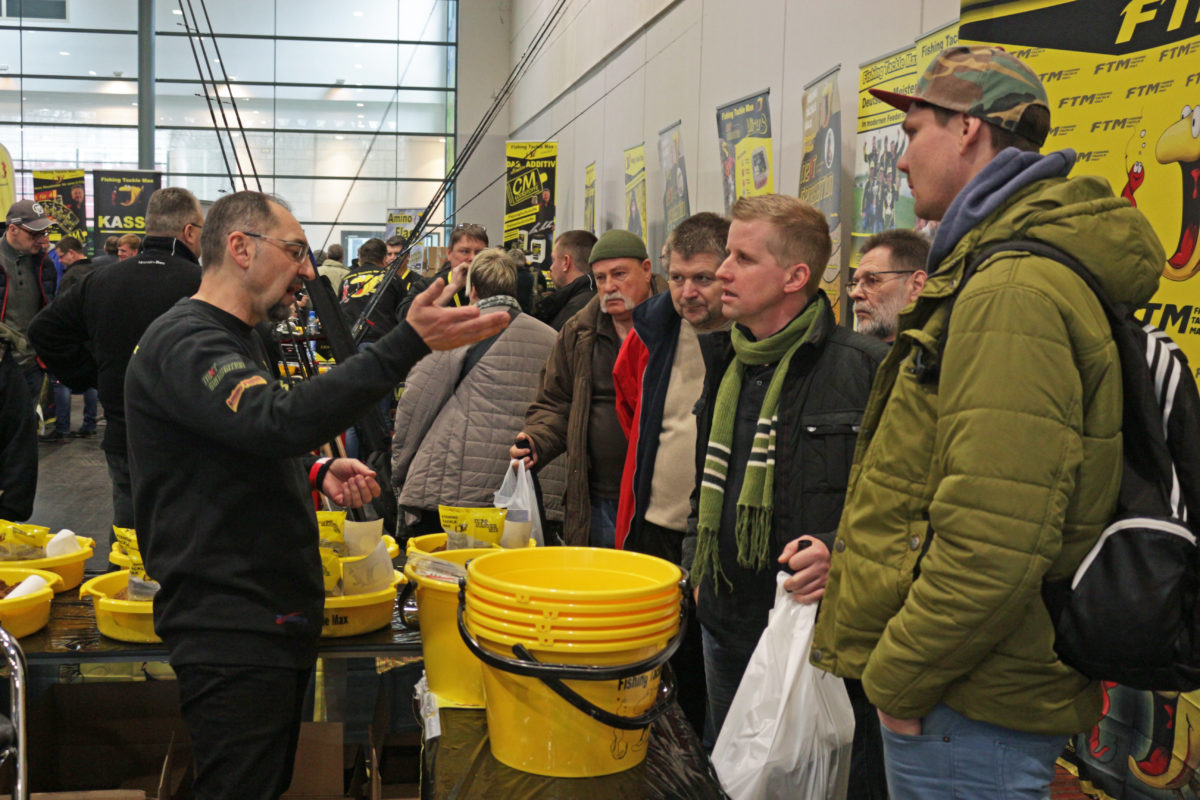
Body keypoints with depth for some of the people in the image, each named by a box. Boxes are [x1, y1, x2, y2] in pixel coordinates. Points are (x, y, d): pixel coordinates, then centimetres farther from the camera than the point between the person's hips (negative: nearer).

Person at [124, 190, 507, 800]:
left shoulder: (234, 339, 18)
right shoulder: (183, 343, -16)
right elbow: (279, 422, -34)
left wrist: (317, 473, 6)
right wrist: (409, 343, -37)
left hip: (272, 620, 10)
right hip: (229, 631, -10)